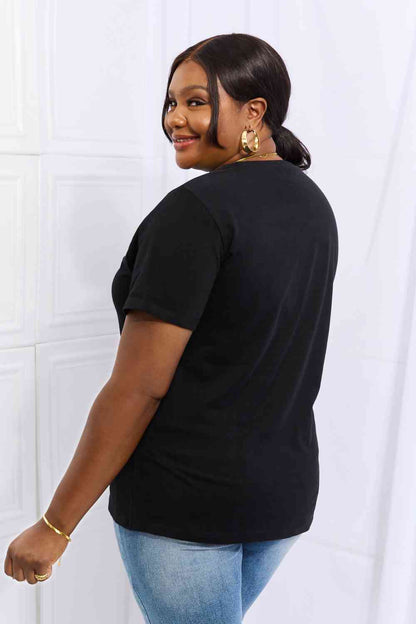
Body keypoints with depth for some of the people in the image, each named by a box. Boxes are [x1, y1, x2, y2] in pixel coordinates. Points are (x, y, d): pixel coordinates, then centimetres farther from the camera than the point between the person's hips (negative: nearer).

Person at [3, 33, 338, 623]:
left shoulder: (196, 209, -19)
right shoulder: (314, 203, 7)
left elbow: (139, 386, -21)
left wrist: (54, 526, -14)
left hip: (185, 497, -8)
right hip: (287, 487, 8)